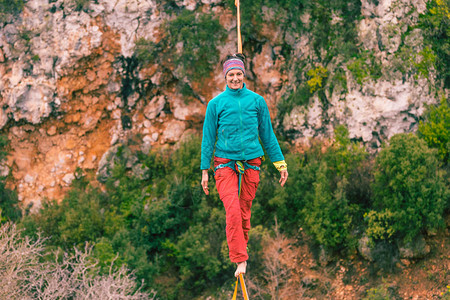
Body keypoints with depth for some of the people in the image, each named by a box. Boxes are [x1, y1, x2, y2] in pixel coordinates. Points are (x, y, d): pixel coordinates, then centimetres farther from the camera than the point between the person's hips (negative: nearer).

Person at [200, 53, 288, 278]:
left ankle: (241, 249, 23)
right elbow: (208, 138, 6)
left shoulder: (257, 101, 5)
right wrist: (205, 171, 4)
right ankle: (240, 260, -16)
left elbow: (267, 134, 12)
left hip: (251, 164, 2)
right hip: (225, 164, -2)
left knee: (245, 213, 5)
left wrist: (280, 163, 11)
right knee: (233, 211, -16)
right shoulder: (216, 103, 1)